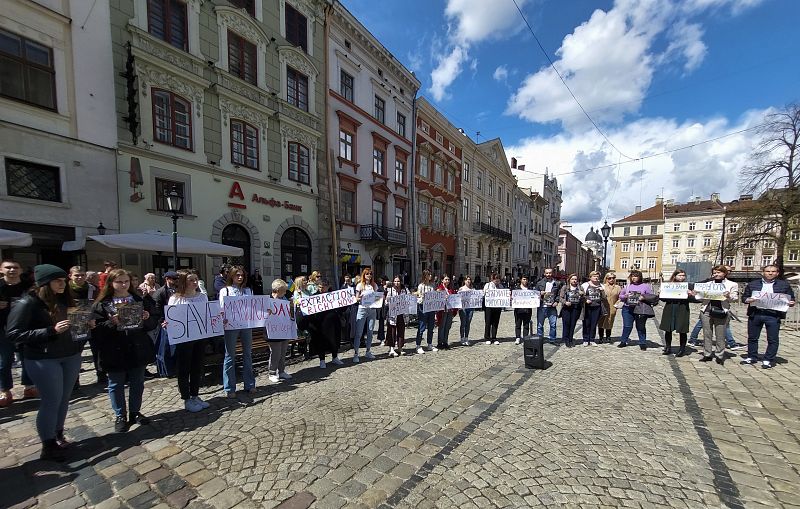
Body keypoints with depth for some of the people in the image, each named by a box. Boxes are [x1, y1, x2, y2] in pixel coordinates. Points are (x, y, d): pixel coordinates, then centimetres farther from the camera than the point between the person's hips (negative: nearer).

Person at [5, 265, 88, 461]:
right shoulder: (27, 303, -11)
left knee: (64, 399, 12)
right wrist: (51, 331, -23)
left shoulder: (65, 300, 6)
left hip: (71, 356, 5)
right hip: (43, 360, -5)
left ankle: (58, 436, 28)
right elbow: (13, 334, -13)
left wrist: (86, 325, -2)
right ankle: (48, 446, 18)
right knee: (51, 402, 2)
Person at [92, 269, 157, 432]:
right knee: (116, 385, 12)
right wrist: (112, 323, -26)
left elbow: (153, 324, 6)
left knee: (137, 383, 14)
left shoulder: (140, 301, 5)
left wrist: (147, 318, -15)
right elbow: (96, 330, -9)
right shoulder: (102, 304, -4)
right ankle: (120, 417, 29)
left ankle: (135, 413, 31)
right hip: (114, 352, -2)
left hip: (138, 350, 2)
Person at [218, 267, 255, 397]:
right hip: (231, 326, -3)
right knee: (230, 356, 6)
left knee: (248, 354, 12)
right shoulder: (225, 291, 1)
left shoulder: (248, 291, 12)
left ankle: (249, 384, 24)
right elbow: (221, 308, -5)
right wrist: (223, 319, -23)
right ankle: (229, 388, 19)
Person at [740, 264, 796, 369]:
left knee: (772, 339, 2)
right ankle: (752, 357, 20)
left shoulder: (784, 285, 8)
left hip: (773, 315, -1)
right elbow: (744, 297, 8)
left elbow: (791, 299, 11)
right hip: (755, 314, 1)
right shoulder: (752, 284, 8)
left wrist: (791, 303, -10)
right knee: (752, 337, 9)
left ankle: (769, 360, 13)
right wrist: (748, 300, -12)